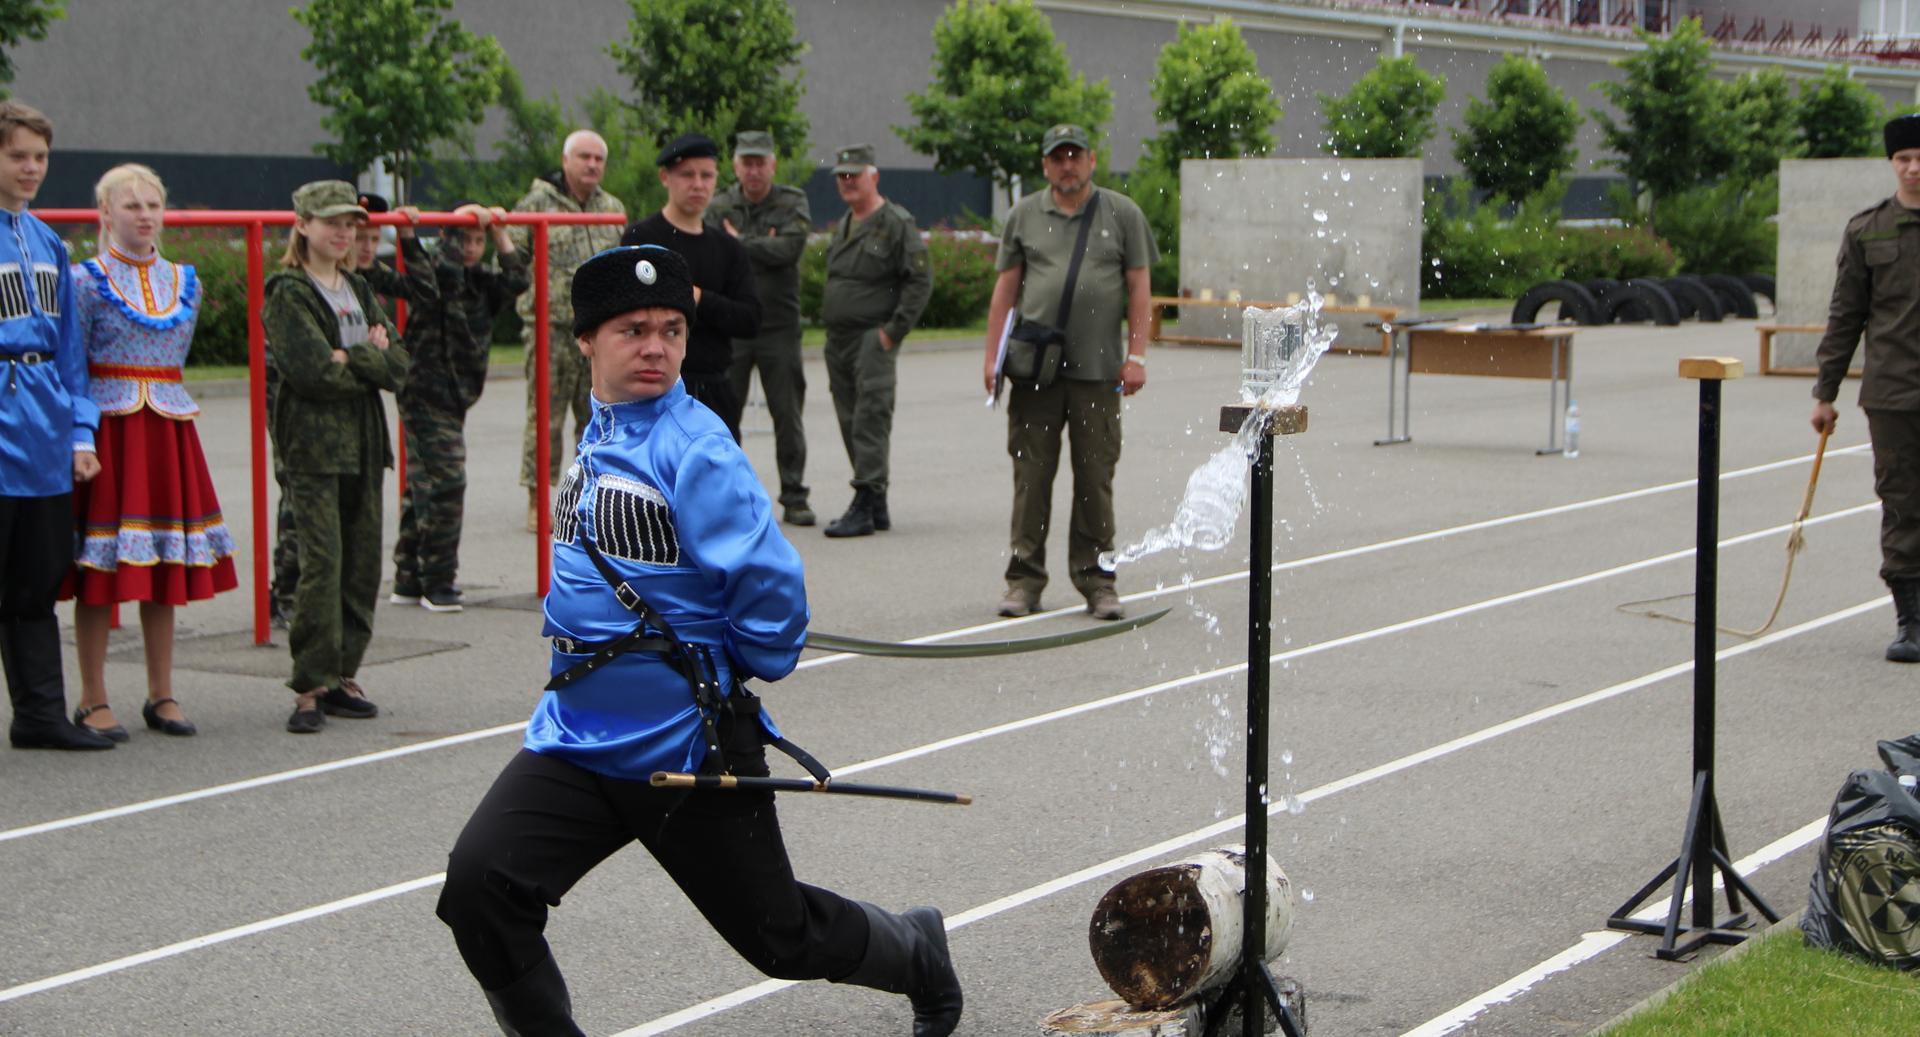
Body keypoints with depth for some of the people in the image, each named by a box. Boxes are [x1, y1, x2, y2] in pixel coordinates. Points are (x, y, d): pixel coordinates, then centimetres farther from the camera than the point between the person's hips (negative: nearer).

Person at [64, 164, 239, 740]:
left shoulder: (184, 281, 11)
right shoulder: (87, 280, -4)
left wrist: (156, 394, 9)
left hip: (169, 428, 5)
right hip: (107, 427, -5)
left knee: (166, 565, 7)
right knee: (99, 566, -2)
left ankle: (161, 696, 16)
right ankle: (93, 701, 6)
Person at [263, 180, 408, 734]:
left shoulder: (360, 292, 17)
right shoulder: (288, 294, -3)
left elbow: (398, 365, 5)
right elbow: (312, 370, -16)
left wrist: (350, 359, -10)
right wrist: (373, 361, -4)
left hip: (363, 444, 6)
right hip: (313, 444, -6)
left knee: (363, 563, 6)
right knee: (322, 563, -11)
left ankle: (341, 676, 15)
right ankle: (309, 688, -7)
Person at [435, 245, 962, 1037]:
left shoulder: (694, 450, -18)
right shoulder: (598, 435, 7)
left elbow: (771, 582, -22)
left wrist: (740, 674, -7)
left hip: (694, 753, -6)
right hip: (578, 738, 6)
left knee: (782, 939, 11)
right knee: (478, 883, -14)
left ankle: (917, 954, 41)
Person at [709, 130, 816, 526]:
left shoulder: (792, 203, 3)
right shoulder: (718, 206, 7)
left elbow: (790, 248, -15)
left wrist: (741, 242, -6)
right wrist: (761, 247, -12)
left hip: (779, 326, -1)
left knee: (788, 415, 1)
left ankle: (794, 497, 7)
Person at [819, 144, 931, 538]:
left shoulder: (896, 224, -7)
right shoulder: (842, 227, 19)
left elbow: (921, 281, -12)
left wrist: (893, 331, -16)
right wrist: (831, 352, 19)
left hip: (872, 339, -9)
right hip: (838, 340, 9)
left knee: (870, 421, -12)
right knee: (851, 425, 9)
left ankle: (865, 505, -15)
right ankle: (877, 506, 15)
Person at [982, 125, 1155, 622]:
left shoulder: (1121, 213, 9)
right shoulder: (1024, 216, 11)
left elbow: (1138, 288, 7)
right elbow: (1005, 288, 12)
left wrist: (1135, 356, -1)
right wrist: (993, 356, 5)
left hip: (1097, 370, -1)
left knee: (1095, 477, 2)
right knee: (1031, 474, 1)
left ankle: (1094, 577, 10)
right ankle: (1024, 577, 7)